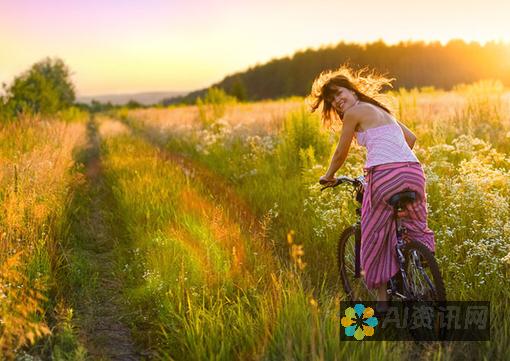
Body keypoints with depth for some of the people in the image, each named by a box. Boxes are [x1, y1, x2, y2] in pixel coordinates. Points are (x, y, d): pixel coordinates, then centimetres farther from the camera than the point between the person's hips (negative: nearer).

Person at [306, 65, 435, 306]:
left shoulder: (354, 112, 3)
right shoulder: (381, 110, 25)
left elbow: (341, 154, 9)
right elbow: (411, 138, 29)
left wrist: (328, 177, 25)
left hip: (384, 176, -7)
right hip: (413, 172, 7)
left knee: (376, 237, 9)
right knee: (416, 230, 23)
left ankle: (383, 297, 15)